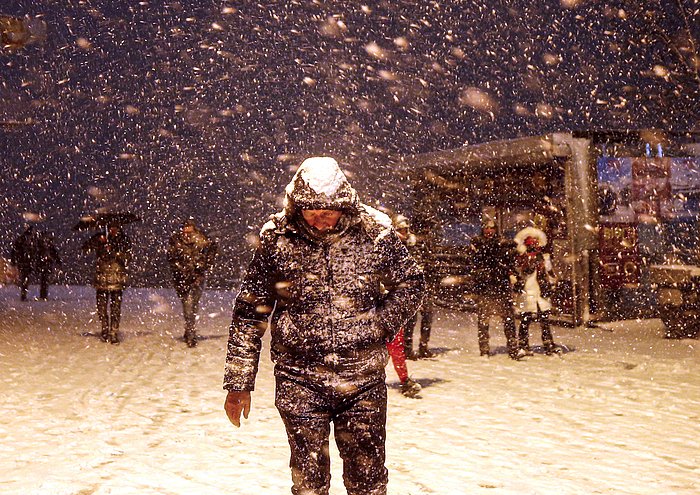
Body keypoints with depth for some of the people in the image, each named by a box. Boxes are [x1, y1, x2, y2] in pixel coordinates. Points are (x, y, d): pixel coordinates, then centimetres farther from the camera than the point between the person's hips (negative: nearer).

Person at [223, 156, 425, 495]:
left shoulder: (374, 233, -4)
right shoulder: (277, 239, -5)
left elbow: (410, 284, 9)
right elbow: (249, 312, 0)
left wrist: (382, 325, -6)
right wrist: (239, 383, 0)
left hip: (363, 380, 1)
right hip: (300, 381, 0)